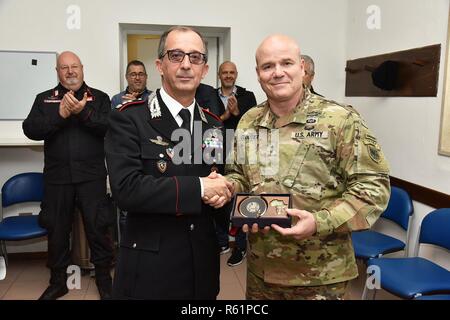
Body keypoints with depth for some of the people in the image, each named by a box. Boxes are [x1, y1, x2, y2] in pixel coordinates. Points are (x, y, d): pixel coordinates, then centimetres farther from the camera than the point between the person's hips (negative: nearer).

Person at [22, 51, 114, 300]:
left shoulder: (99, 98, 6)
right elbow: (30, 129, -3)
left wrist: (84, 112, -20)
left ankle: (104, 278, 22)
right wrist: (60, 115, -15)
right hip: (57, 176, 2)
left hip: (92, 176, -2)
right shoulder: (44, 99, 11)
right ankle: (57, 281, 30)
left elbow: (109, 128, -8)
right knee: (57, 229, 12)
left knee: (98, 227, 3)